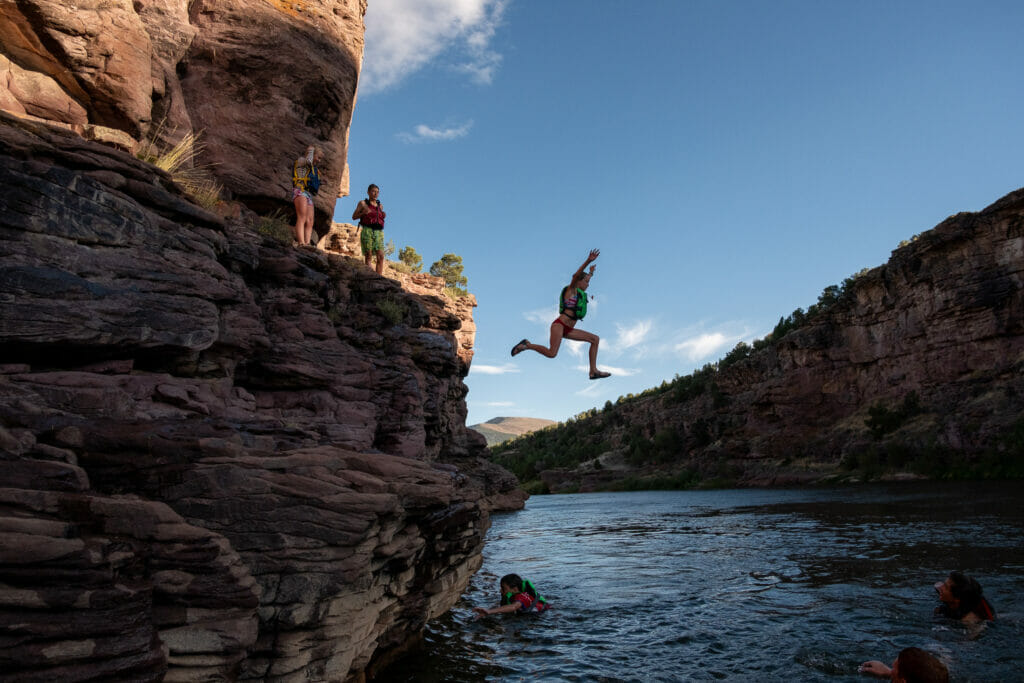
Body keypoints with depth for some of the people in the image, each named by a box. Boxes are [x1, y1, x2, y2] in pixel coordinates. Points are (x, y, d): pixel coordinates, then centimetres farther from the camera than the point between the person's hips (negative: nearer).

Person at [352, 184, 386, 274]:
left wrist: (383, 216, 6)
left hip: (379, 232, 3)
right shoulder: (363, 203, 10)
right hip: (367, 230, -3)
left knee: (381, 256, -11)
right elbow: (354, 217, 10)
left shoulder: (380, 206, 20)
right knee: (368, 255, -10)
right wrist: (363, 213, -7)